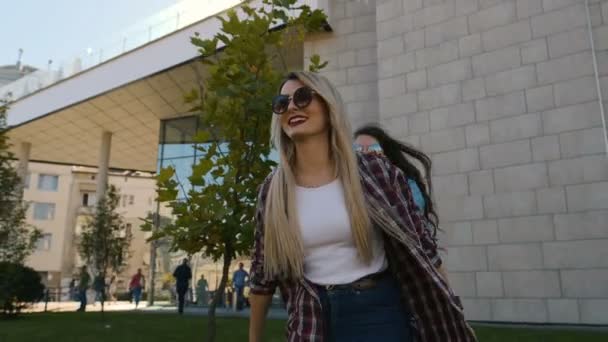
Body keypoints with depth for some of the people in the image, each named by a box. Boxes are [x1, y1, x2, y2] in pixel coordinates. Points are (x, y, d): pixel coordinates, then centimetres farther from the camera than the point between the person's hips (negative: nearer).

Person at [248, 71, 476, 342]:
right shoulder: (272, 190, -3)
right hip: (312, 319, 2)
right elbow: (262, 271, 7)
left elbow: (422, 246, -2)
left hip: (379, 311, -1)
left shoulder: (375, 171, -9)